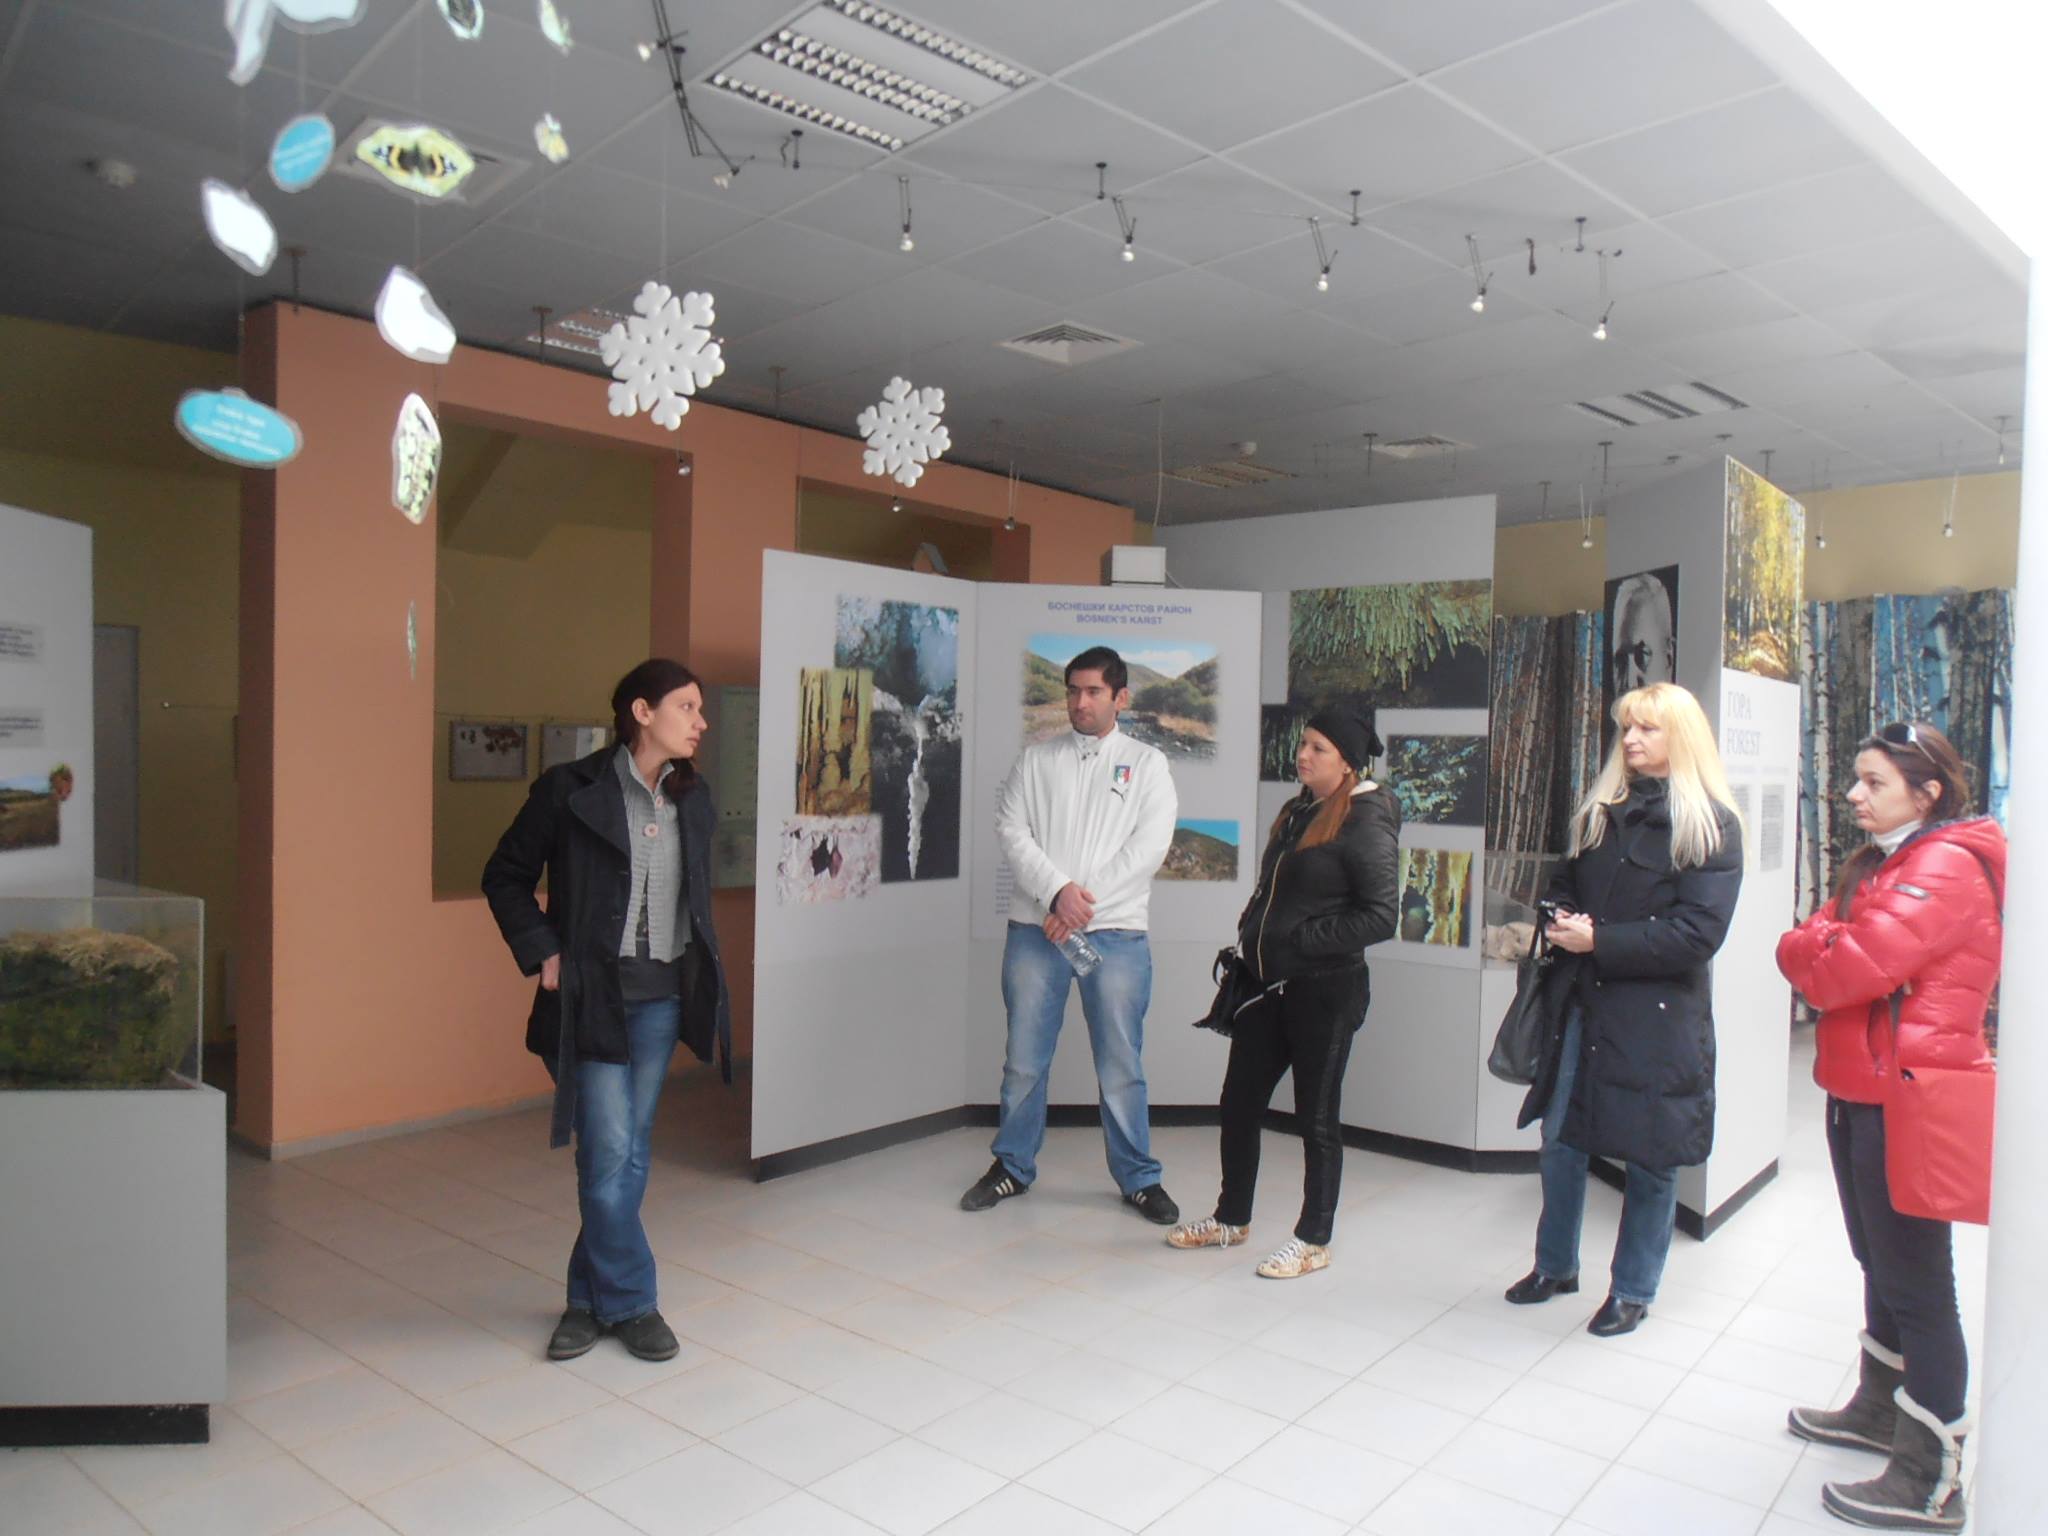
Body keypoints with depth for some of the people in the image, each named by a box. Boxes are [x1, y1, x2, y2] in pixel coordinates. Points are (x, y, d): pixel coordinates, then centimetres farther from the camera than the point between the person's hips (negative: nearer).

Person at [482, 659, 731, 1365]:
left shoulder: (692, 799, 7)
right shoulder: (571, 790, -8)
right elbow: (505, 876, 1)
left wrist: (701, 971, 9)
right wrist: (542, 954, -7)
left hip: (663, 996, 5)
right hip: (594, 994, -5)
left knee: (629, 1153, 12)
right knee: (610, 1151, -4)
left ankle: (590, 1298, 27)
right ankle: (629, 1302, 14)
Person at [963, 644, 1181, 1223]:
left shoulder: (1146, 763, 6)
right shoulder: (1035, 760, 10)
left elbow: (1150, 846, -4)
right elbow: (1011, 830, 0)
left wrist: (1084, 903, -11)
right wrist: (1057, 891, -15)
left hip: (1115, 933, -1)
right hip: (1035, 929, 2)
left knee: (1122, 1064, 4)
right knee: (1024, 1060, 9)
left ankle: (1139, 1178, 19)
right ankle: (1013, 1165, 26)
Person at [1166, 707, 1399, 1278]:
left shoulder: (1365, 823, -13)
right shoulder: (1298, 812, 11)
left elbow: (1380, 916, -20)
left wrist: (1300, 941, -19)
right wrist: (1251, 940, 8)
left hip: (1324, 991, -8)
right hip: (1268, 983, 8)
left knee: (1316, 1117, 6)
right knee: (1239, 1102, 14)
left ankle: (1313, 1241, 23)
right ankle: (1232, 1219, 32)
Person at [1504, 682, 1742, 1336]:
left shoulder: (1712, 825, -7)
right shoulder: (1601, 811, 11)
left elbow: (1698, 932, -14)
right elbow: (1566, 882, 20)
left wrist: (1599, 941, -17)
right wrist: (1562, 916, -3)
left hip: (1659, 1017, -5)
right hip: (1587, 1004, 5)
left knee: (1649, 1159, 7)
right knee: (1560, 1141, 11)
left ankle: (1632, 1292, 25)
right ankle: (1555, 1266, 31)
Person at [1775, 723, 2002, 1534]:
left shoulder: (1946, 867, -17)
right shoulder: (1879, 863, 15)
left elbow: (1854, 967, -24)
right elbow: (1807, 947, 13)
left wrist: (1818, 956, -5)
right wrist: (1826, 949, -7)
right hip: (1860, 1092, 10)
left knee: (1916, 1282, -1)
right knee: (1879, 1263, 21)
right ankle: (1880, 1407, 38)